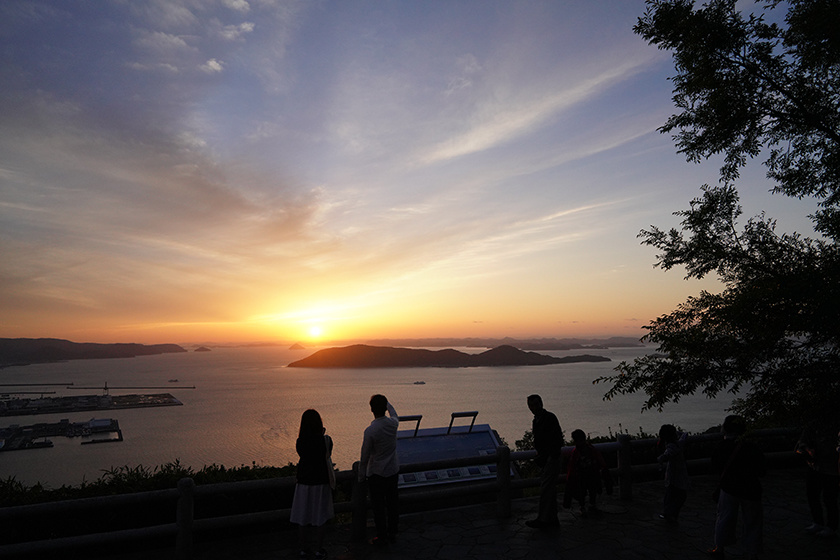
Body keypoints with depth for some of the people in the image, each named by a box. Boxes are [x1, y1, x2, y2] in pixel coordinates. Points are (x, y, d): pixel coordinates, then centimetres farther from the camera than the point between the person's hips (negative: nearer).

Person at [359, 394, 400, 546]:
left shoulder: (370, 431, -23)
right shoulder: (393, 423, -9)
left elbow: (365, 457, -15)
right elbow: (395, 415, 19)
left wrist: (361, 477, -2)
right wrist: (387, 403, 35)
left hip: (377, 474, -5)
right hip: (393, 471, 5)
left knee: (379, 506, 9)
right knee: (392, 503, 17)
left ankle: (382, 537, 19)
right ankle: (392, 533, 30)